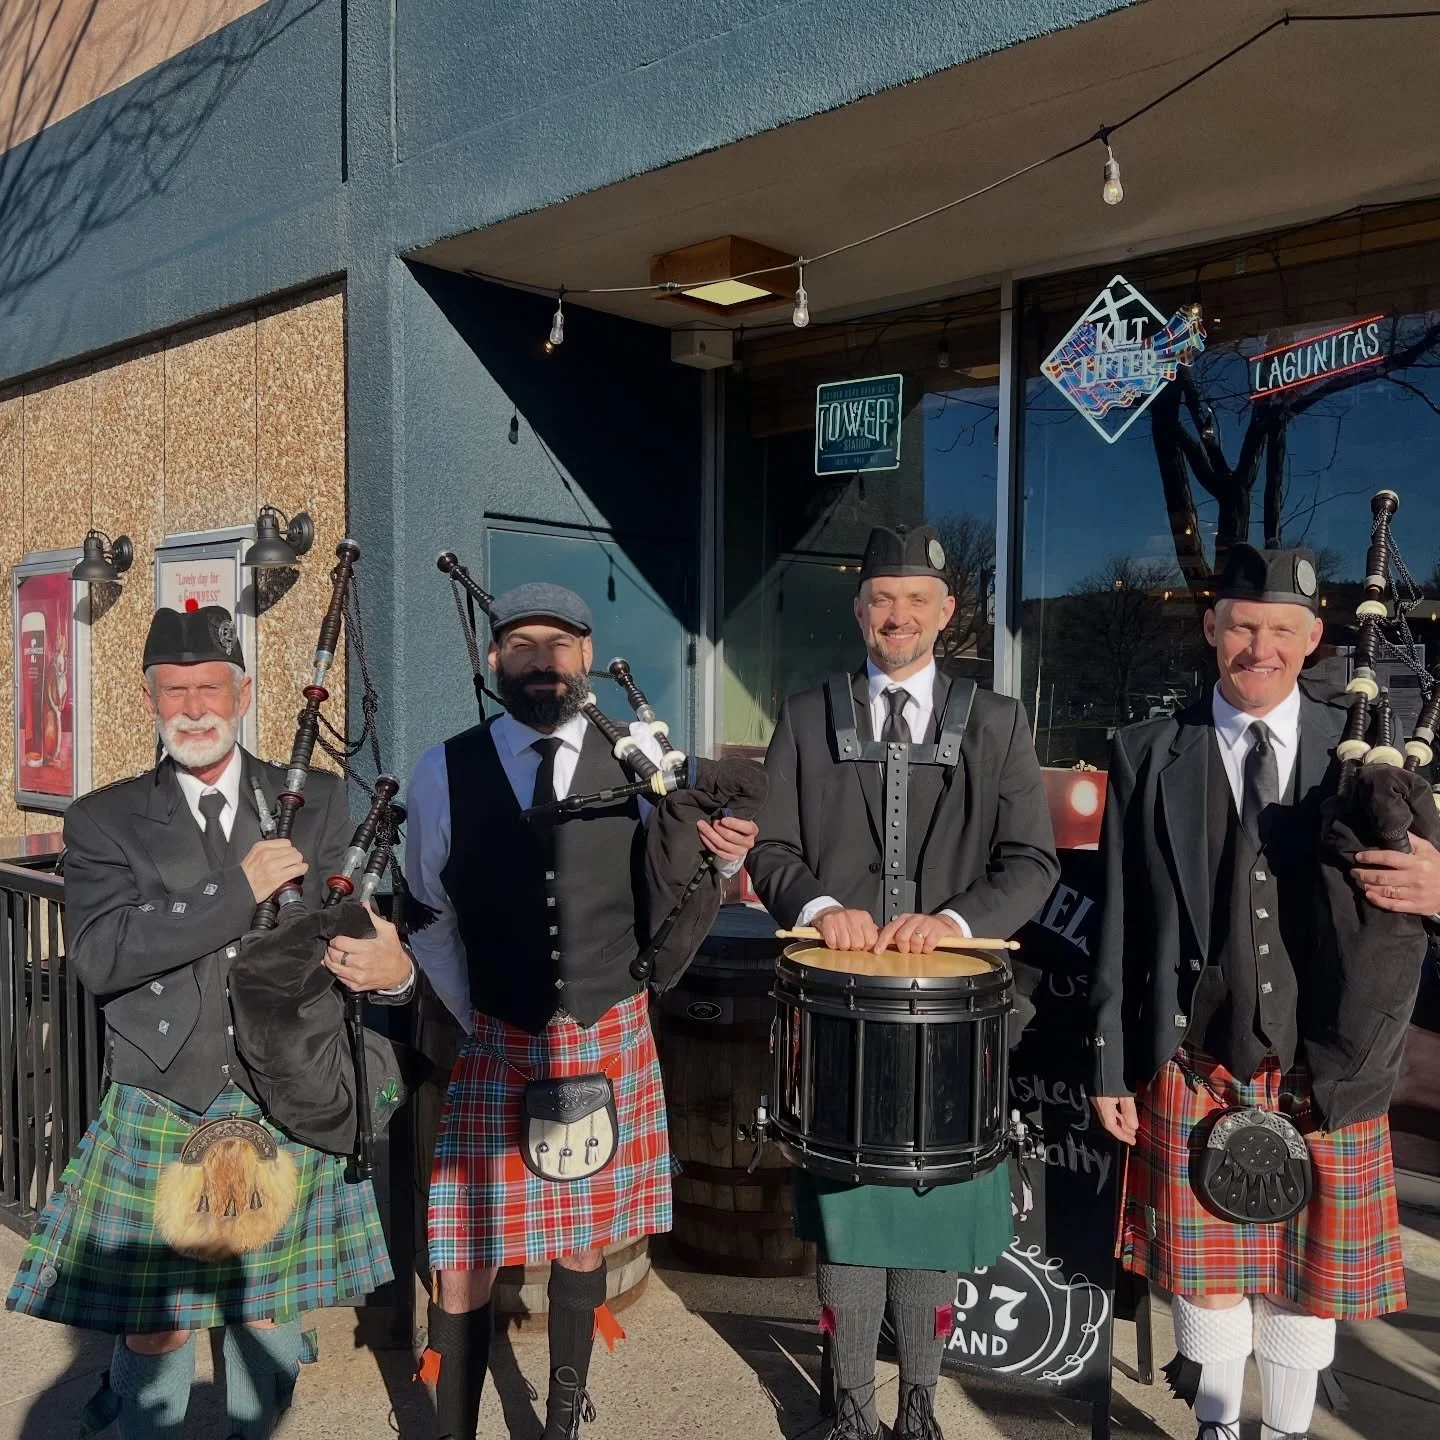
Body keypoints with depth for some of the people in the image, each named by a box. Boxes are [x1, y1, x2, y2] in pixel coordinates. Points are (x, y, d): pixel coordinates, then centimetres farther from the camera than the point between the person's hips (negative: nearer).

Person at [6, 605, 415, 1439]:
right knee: (154, 1332, 7)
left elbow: (365, 928, 2)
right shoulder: (105, 821, 0)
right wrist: (238, 891, -19)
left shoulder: (318, 805, 4)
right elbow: (99, 956, -14)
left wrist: (395, 967, -21)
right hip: (159, 1120, -1)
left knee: (269, 1323, 13)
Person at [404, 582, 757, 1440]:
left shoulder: (640, 758, -6)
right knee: (465, 1264, 3)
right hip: (496, 1047, 0)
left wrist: (724, 856, -18)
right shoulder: (445, 772, -5)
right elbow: (430, 917, 6)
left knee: (582, 1240, 16)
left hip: (612, 1043, 1)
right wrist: (475, 1018, 4)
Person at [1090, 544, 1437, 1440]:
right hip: (1197, 1070, 0)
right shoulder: (1151, 757, -3)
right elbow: (1121, 926, -2)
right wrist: (1111, 1067, 0)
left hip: (1325, 1073, 1)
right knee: (1205, 1267, 14)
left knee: (1307, 1277, 16)